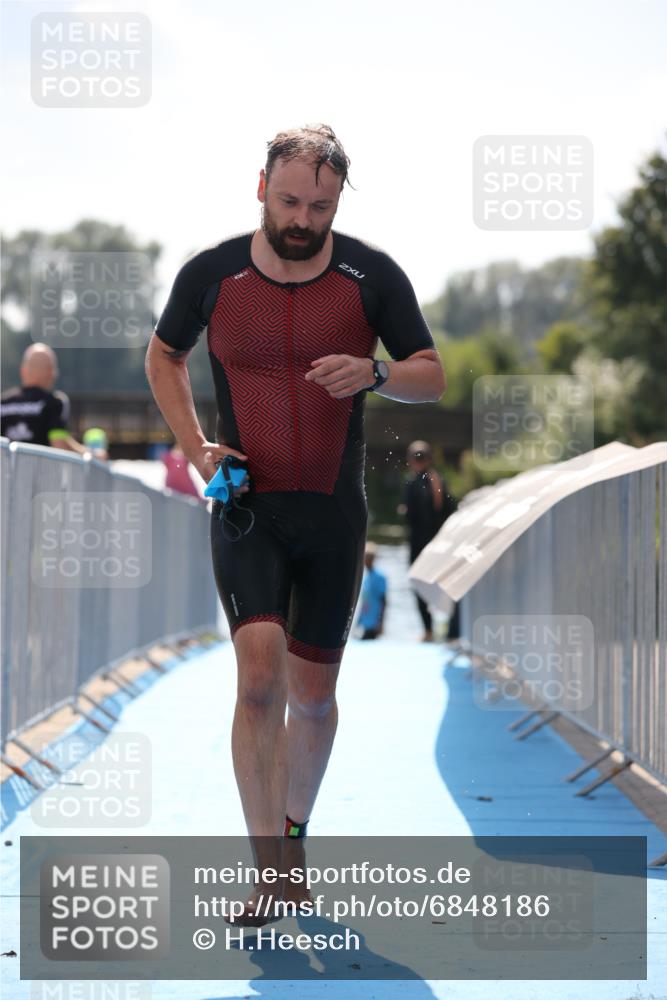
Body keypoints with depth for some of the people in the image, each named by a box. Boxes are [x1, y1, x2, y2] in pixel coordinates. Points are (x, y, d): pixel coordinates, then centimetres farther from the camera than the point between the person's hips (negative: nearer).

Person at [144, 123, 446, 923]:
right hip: (246, 505, -1)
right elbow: (163, 357, 15)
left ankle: (293, 834, 33)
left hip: (334, 512, 1)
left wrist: (374, 373, -18)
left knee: (312, 692, 9)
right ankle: (269, 871, -15)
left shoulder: (372, 276, -3)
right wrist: (195, 446, 1)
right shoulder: (211, 273, -2)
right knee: (260, 673, -19)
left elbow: (433, 377, 4)